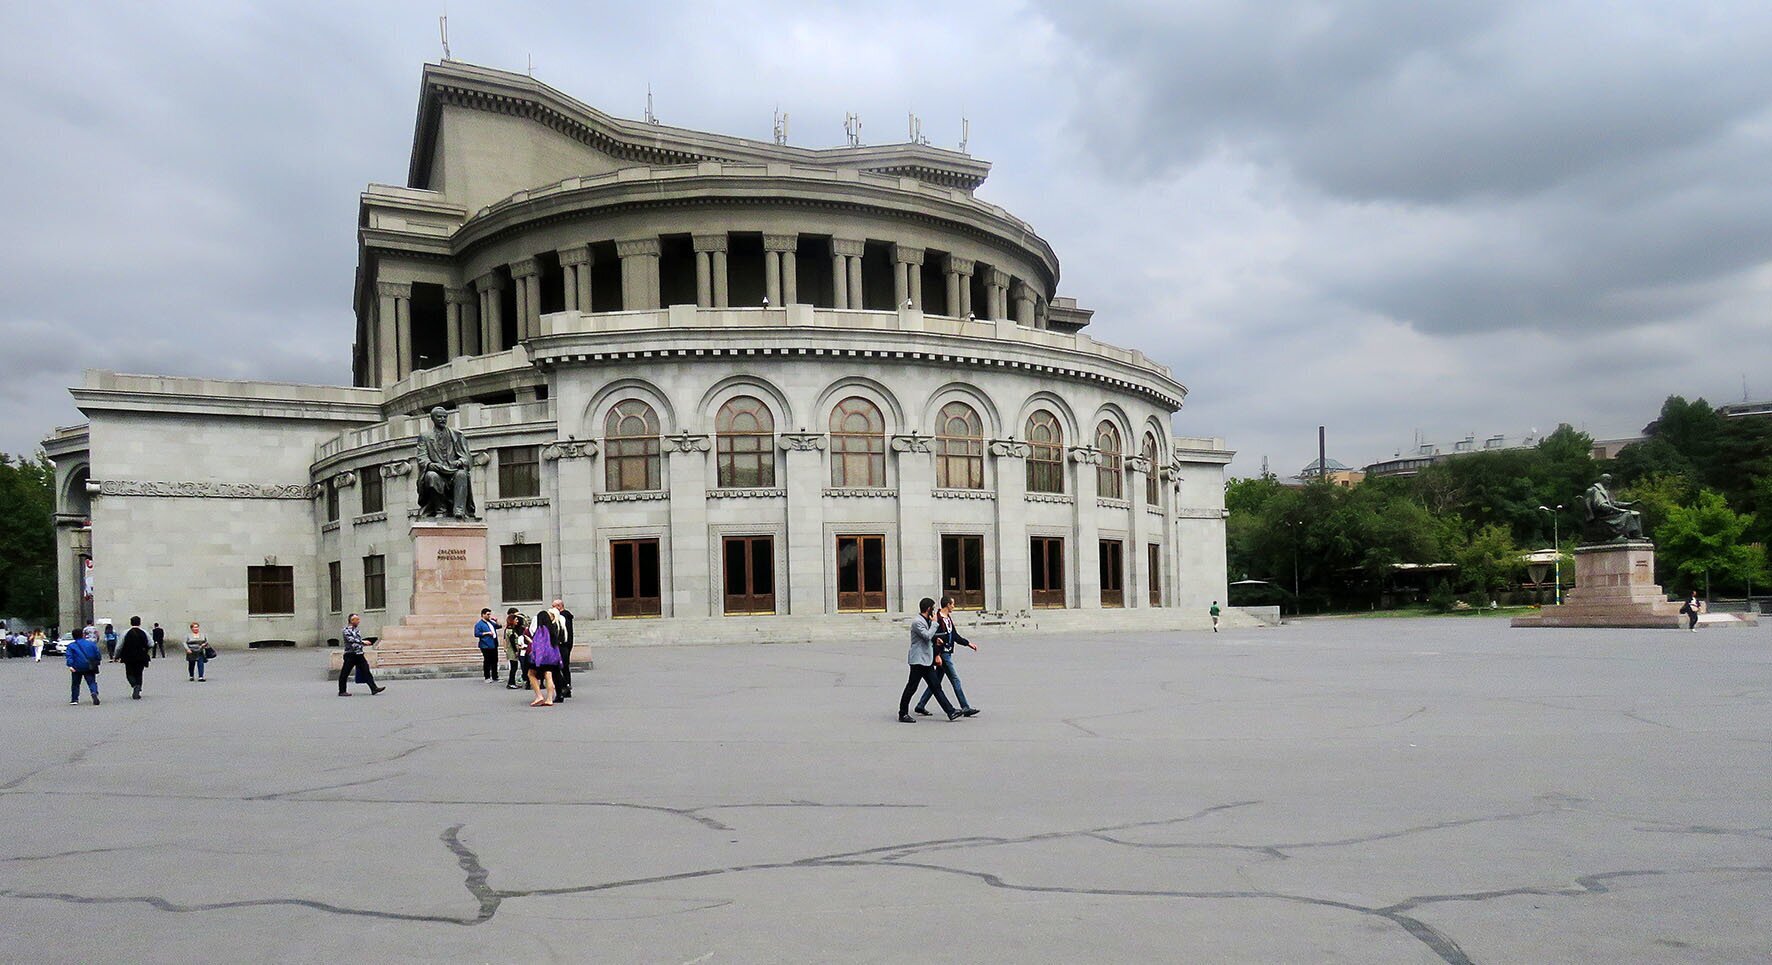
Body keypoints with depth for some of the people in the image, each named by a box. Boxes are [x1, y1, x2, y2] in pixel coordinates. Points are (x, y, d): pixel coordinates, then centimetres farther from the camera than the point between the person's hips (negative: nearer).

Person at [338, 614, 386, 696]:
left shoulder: (357, 630, 16)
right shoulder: (346, 630, -7)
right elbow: (351, 640, -20)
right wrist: (363, 642, -24)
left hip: (359, 654, 7)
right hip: (350, 654, -7)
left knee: (366, 671, 0)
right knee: (345, 673, 2)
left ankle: (374, 688, -4)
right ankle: (342, 691, 12)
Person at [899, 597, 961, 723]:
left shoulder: (927, 621, 18)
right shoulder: (917, 622, -14)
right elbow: (927, 636, -25)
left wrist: (936, 654, 18)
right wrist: (934, 623, -14)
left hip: (927, 660, 10)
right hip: (918, 660, -10)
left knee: (936, 686, 6)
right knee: (911, 688, -2)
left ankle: (951, 712, 4)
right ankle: (903, 715, 7)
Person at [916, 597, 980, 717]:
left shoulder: (948, 618, 14)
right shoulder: (937, 618, -15)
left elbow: (955, 636, 21)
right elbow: (933, 637, -20)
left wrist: (968, 643, 19)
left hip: (947, 653, 10)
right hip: (943, 654, -10)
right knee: (955, 680, -5)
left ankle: (921, 706, 19)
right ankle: (965, 708, -1)